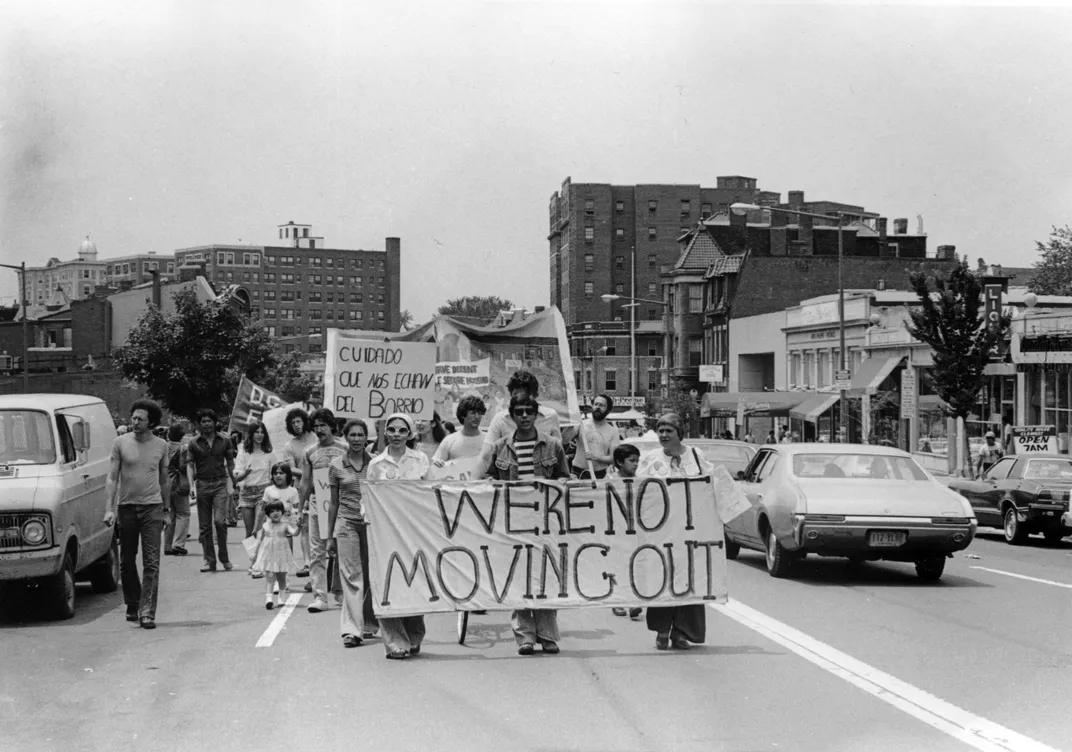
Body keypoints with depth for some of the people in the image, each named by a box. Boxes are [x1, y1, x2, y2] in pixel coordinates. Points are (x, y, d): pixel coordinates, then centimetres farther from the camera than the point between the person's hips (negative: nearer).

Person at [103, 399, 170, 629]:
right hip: (126, 507, 0)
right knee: (127, 561, 9)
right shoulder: (120, 443, 1)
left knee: (151, 563, -7)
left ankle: (147, 613, -8)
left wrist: (167, 509, 14)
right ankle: (132, 605, 27)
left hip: (152, 507, 0)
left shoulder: (161, 445, 5)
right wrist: (110, 508, -9)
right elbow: (112, 477, 0)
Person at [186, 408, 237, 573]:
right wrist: (192, 486, -10)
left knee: (220, 521, -13)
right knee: (204, 526, 3)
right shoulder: (194, 444, 5)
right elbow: (190, 465, 2)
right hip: (202, 484, 1)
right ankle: (209, 561, 10)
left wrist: (232, 484, 5)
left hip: (220, 483, -1)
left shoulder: (224, 441, 6)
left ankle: (224, 558, 2)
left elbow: (230, 463, 10)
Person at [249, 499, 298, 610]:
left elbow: (294, 532, -17)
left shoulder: (285, 525, 0)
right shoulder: (265, 526, 6)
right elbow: (259, 541, 11)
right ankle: (268, 597, -19)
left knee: (281, 577, 9)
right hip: (268, 554, 0)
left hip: (282, 554, 0)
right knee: (269, 575, -12)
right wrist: (254, 554, 10)